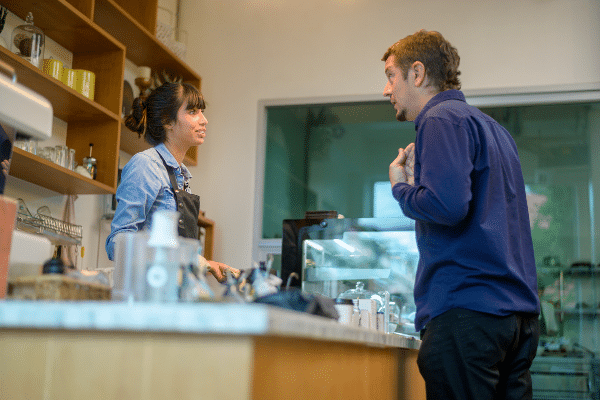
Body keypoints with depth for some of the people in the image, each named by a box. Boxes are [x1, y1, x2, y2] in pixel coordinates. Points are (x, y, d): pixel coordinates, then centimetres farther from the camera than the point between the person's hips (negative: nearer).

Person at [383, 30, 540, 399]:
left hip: (466, 311, -9)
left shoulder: (441, 119, -6)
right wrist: (421, 176, 21)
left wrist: (401, 186, -1)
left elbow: (448, 205, -20)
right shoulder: (494, 128, 23)